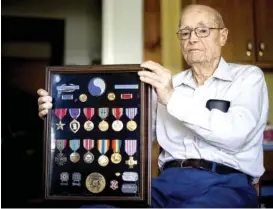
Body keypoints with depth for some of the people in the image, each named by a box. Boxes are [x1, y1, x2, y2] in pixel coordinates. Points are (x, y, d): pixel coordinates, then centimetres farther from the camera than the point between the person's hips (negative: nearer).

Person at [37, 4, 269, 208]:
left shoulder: (248, 76, 9)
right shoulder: (168, 84, 20)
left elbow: (235, 135, -9)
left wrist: (174, 99, -16)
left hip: (226, 185, -2)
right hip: (168, 183, 3)